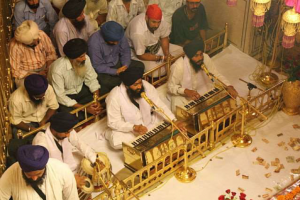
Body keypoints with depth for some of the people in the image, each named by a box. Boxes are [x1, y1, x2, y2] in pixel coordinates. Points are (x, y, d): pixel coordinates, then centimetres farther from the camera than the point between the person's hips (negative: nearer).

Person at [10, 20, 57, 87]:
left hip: (44, 69, 4)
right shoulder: (15, 46, -22)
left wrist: (47, 70, -14)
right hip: (25, 73, -4)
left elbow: (51, 54, 1)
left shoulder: (42, 35, -14)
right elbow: (15, 71, -14)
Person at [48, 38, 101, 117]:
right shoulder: (58, 69, -33)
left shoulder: (85, 59, -18)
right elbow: (60, 96, -28)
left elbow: (91, 80, -7)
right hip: (64, 96, -5)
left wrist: (97, 100, -23)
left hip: (80, 89, 6)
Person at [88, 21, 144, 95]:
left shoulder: (119, 36, -14)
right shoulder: (94, 42, -28)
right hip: (102, 69, -6)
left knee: (140, 66, -11)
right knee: (106, 82, -37)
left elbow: (125, 52, 0)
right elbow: (97, 66, -23)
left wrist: (125, 66, -18)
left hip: (116, 63, 6)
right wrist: (116, 71, -28)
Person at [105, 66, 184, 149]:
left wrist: (173, 120, -26)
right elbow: (113, 122, -24)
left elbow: (159, 105, -13)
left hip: (147, 122, 5)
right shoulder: (115, 96, -29)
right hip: (127, 127, -5)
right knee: (116, 142, -31)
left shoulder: (147, 86, -19)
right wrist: (134, 127, -35)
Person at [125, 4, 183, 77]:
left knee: (180, 51, -3)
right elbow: (140, 55, -27)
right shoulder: (138, 32, -37)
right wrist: (161, 58, -23)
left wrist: (167, 54, -17)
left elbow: (164, 37, -1)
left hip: (155, 45, 7)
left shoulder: (159, 20, -19)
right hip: (139, 52, -7)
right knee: (155, 71, -30)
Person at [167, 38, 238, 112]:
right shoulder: (179, 66, -30)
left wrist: (229, 86, -22)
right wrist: (186, 91, -36)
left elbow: (216, 74, -6)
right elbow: (171, 86, -20)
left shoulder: (205, 58, -18)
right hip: (183, 95, -4)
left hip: (202, 92, 5)